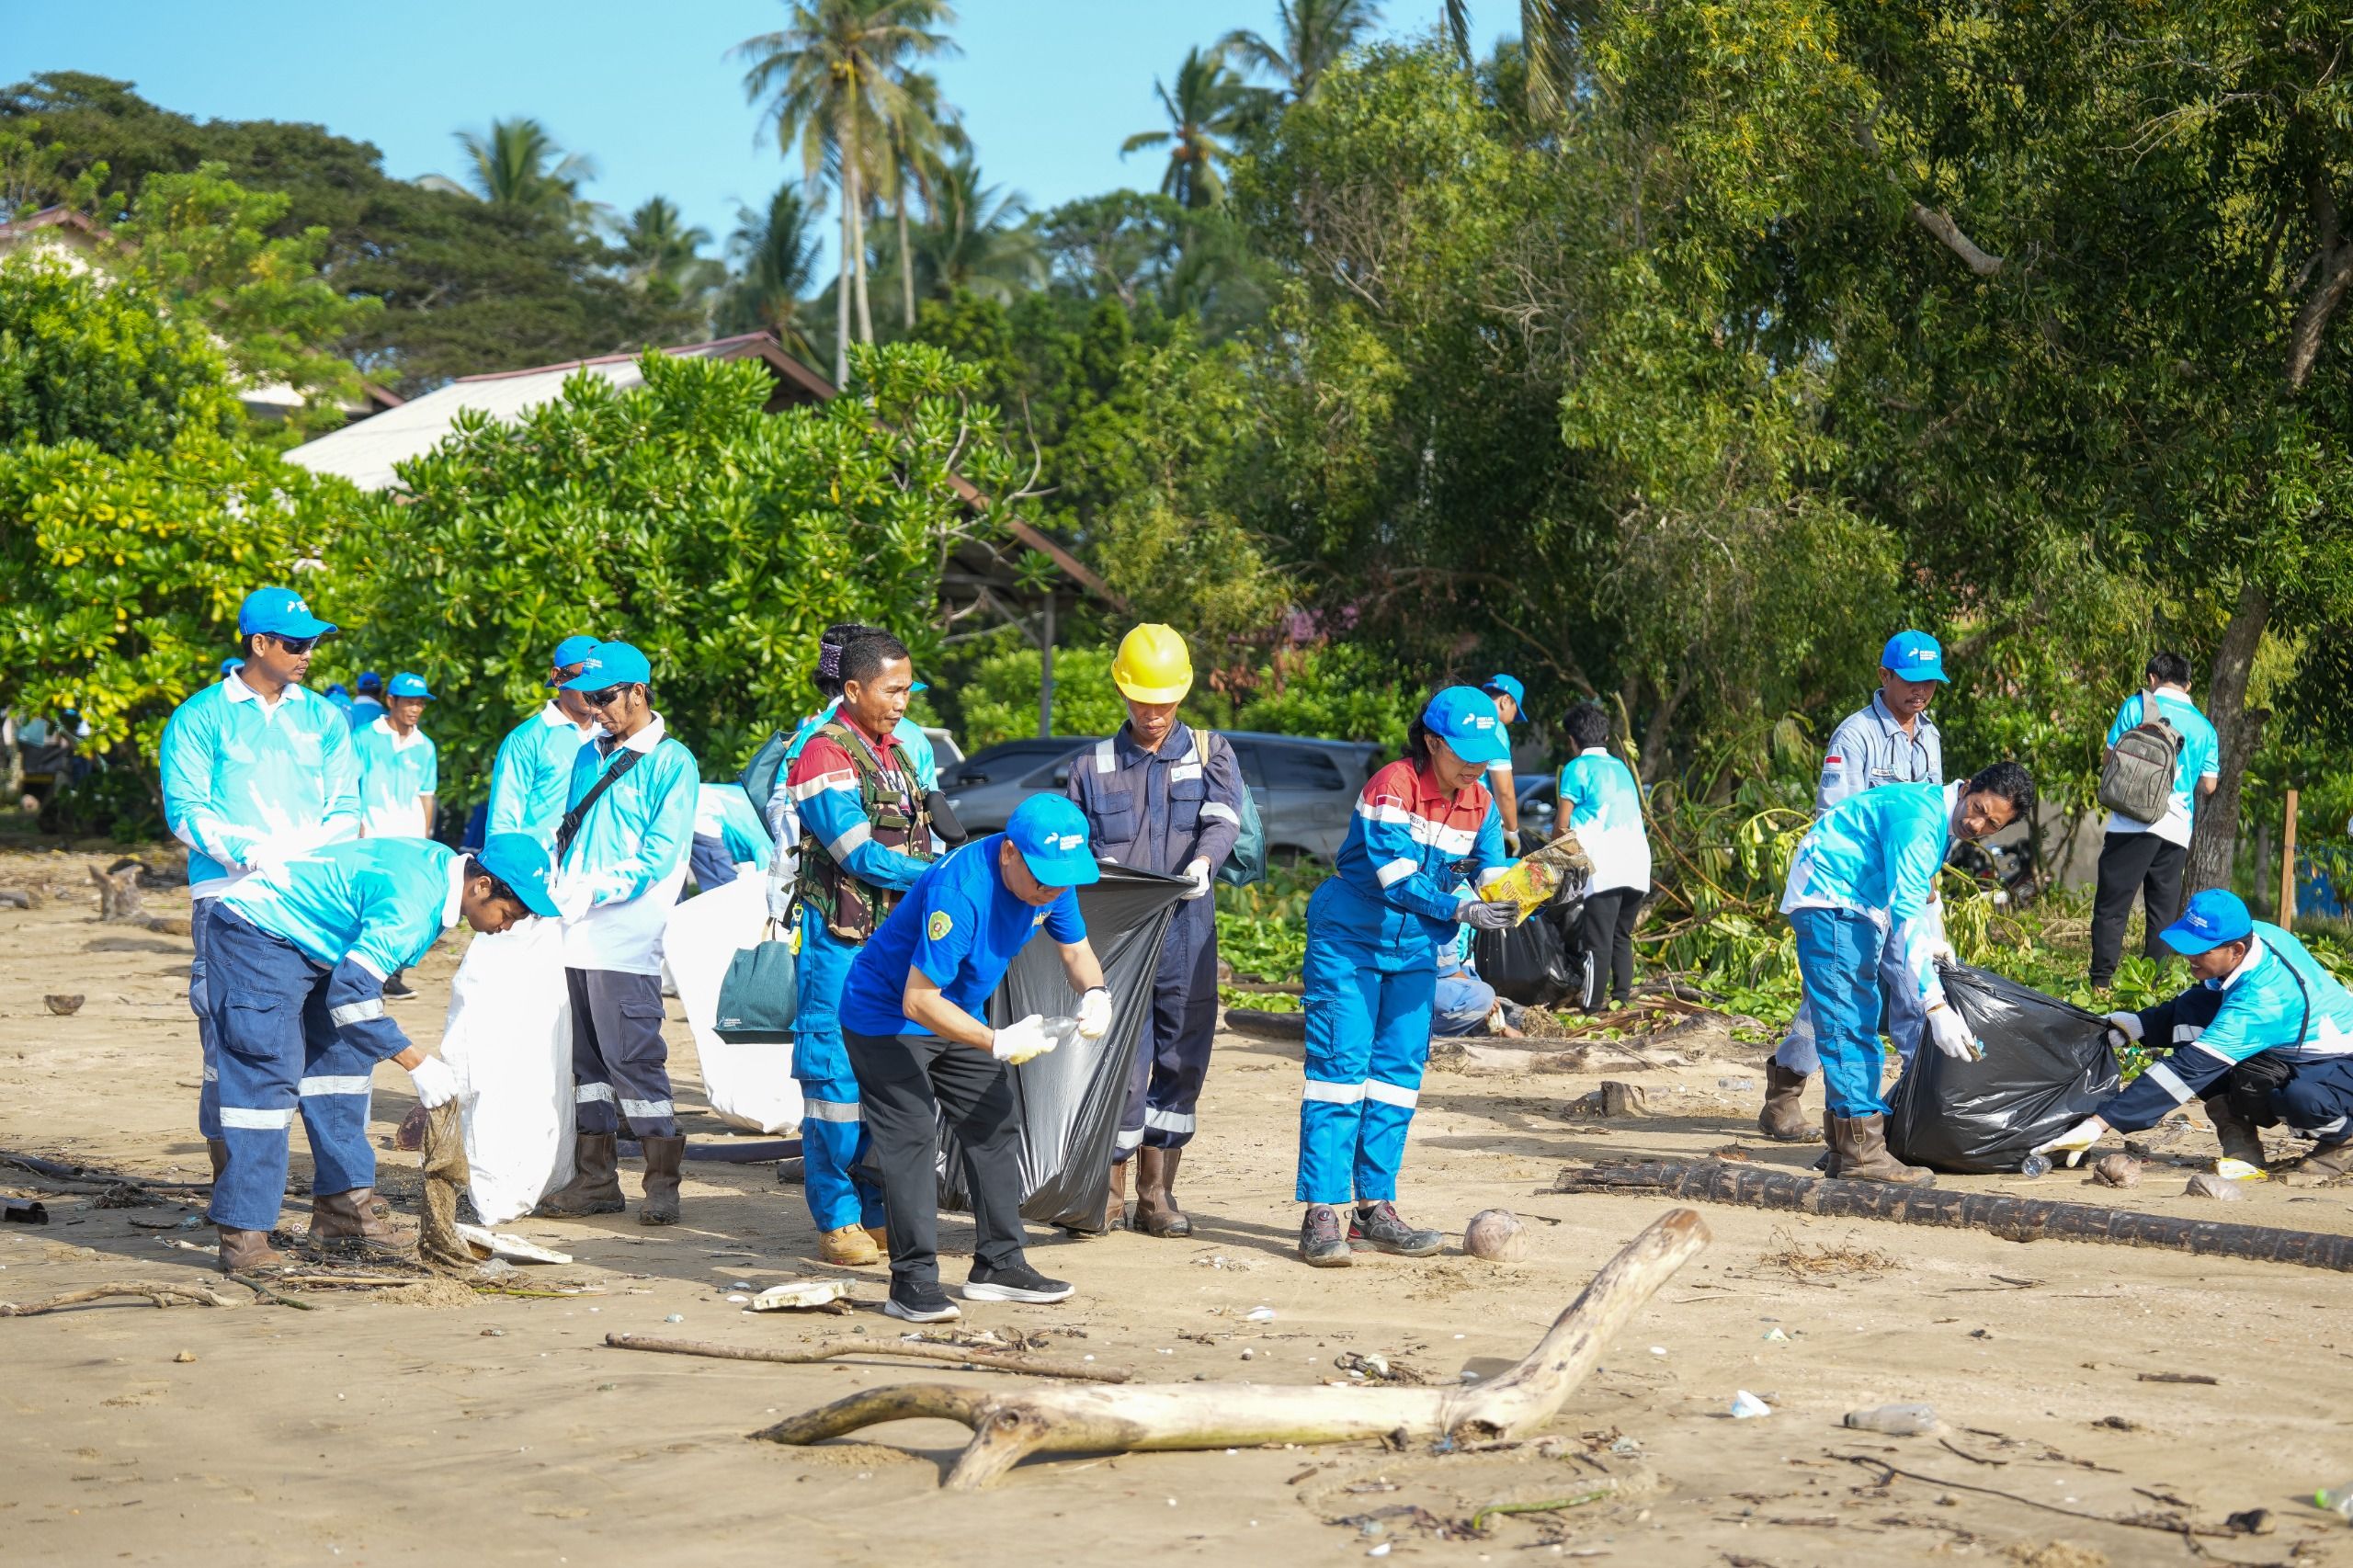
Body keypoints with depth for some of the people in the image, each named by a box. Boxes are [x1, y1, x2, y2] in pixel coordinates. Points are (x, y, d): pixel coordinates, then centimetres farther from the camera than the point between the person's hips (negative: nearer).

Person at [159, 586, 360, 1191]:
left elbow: (344, 808, 12)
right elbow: (185, 811, -4)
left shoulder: (322, 717, 16)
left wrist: (303, 857, -8)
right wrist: (250, 852, -19)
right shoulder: (201, 717, 4)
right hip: (230, 899, -3)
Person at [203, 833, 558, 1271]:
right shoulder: (412, 902, -29)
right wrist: (417, 1064, -28)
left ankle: (341, 1204, 14)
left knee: (341, 1058, 10)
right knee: (268, 1075, -15)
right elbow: (351, 992, -32)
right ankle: (242, 1236, -15)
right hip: (257, 937, -11)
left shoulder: (440, 866, 1)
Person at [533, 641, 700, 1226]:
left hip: (626, 939, -7)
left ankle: (663, 1180, -3)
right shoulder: (589, 756, 19)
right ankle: (595, 1179, 14)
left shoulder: (671, 762, -4)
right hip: (575, 936, 7)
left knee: (632, 1056, -10)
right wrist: (553, 885, 5)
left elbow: (659, 855, -11)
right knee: (587, 1057, 8)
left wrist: (592, 892, -17)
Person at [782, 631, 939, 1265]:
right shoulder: (824, 756, -11)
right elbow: (861, 856, -17)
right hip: (840, 942, -8)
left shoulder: (894, 754, 17)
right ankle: (836, 1220, 1)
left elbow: (920, 845, 20)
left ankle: (878, 1213, 15)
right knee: (838, 1078, -5)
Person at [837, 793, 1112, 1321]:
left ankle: (998, 1266, 17)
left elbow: (1075, 947, 5)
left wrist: (1095, 992, -18)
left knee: (994, 1127, 8)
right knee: (912, 1134, -16)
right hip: (887, 1014, -8)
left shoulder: (1051, 877, -12)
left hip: (959, 1012, 8)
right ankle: (913, 1280, -14)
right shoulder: (960, 890, -36)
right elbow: (918, 1001, -34)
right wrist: (998, 1043, -37)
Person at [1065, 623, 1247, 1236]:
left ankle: (1157, 1194, 13)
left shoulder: (1210, 752, 10)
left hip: (1187, 930, 1)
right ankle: (1107, 1194, 1)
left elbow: (1224, 817, -7)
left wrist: (1203, 863, -27)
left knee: (1182, 1058, 4)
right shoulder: (1093, 766, 12)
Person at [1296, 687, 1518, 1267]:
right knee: (1340, 1064, -10)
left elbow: (1493, 873, -5)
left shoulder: (1479, 804, 1)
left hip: (1415, 951, 7)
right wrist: (1463, 911, -38)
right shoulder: (1392, 786, -21)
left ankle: (1375, 1209, 11)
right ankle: (1321, 1215, -12)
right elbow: (1397, 880, -28)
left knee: (1399, 1070, 5)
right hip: (1348, 942, -7)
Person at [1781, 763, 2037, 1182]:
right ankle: (1861, 1152, -16)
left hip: (1860, 906, 11)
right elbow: (1907, 915, -33)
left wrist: (1932, 942, 6)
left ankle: (1846, 1147, 17)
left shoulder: (1939, 822, 8)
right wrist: (1935, 1006, -38)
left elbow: (1912, 895, 24)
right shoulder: (1920, 818, -24)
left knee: (1859, 1023, 13)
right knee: (1848, 1023, -14)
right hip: (1830, 902, -11)